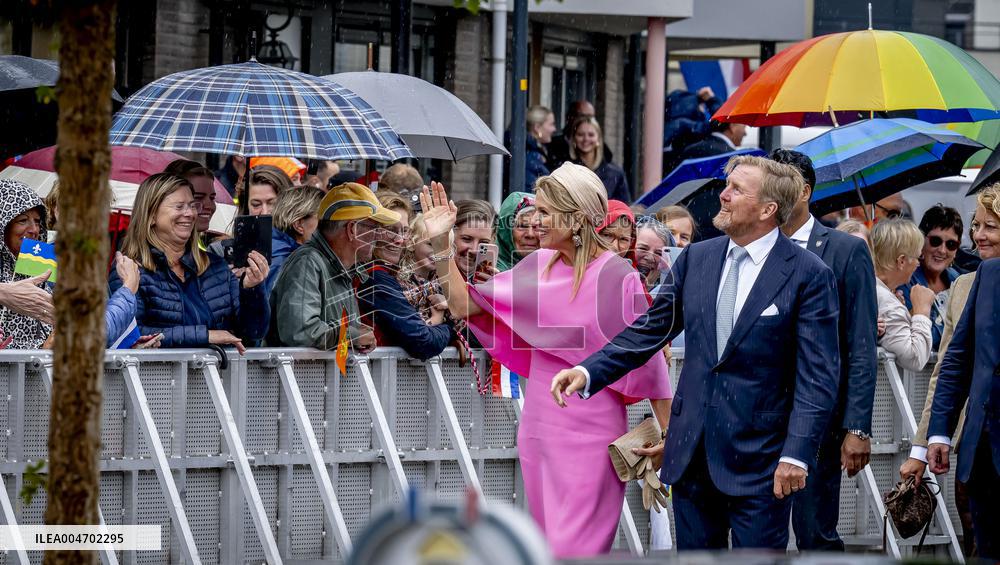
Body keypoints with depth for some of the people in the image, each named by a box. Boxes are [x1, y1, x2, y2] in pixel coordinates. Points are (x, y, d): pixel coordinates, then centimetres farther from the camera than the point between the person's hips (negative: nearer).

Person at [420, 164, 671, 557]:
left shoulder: (617, 277, -12)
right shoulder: (538, 267, 4)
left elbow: (647, 363, -9)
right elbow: (463, 304, 9)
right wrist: (440, 243, 0)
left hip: (589, 433, -6)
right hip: (539, 429, 6)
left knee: (573, 552, -8)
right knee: (548, 547, 12)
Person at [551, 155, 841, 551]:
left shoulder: (808, 276, -8)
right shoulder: (696, 259, 8)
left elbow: (818, 378, -11)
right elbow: (648, 332, 13)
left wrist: (797, 455, -19)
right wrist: (587, 372, 0)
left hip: (758, 458, -5)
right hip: (691, 454, 6)